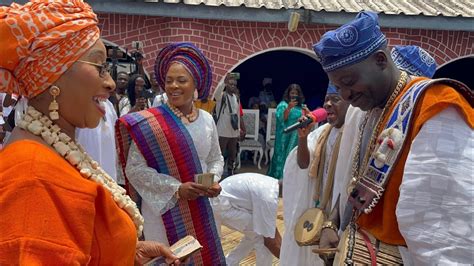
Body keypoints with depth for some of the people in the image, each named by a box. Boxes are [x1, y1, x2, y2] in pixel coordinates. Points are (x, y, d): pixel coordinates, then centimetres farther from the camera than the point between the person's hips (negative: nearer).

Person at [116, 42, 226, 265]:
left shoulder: (207, 119, 2)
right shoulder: (150, 122, -14)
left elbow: (216, 158, 13)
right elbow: (135, 169, -15)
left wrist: (214, 180, -7)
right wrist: (177, 188, -20)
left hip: (200, 208, 5)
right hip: (164, 209, -4)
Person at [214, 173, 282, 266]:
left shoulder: (273, 184, 3)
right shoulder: (268, 197, -26)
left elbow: (272, 225, 14)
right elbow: (269, 240, -18)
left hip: (225, 197, 10)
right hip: (222, 205, -10)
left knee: (254, 233, 17)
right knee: (263, 236, -8)